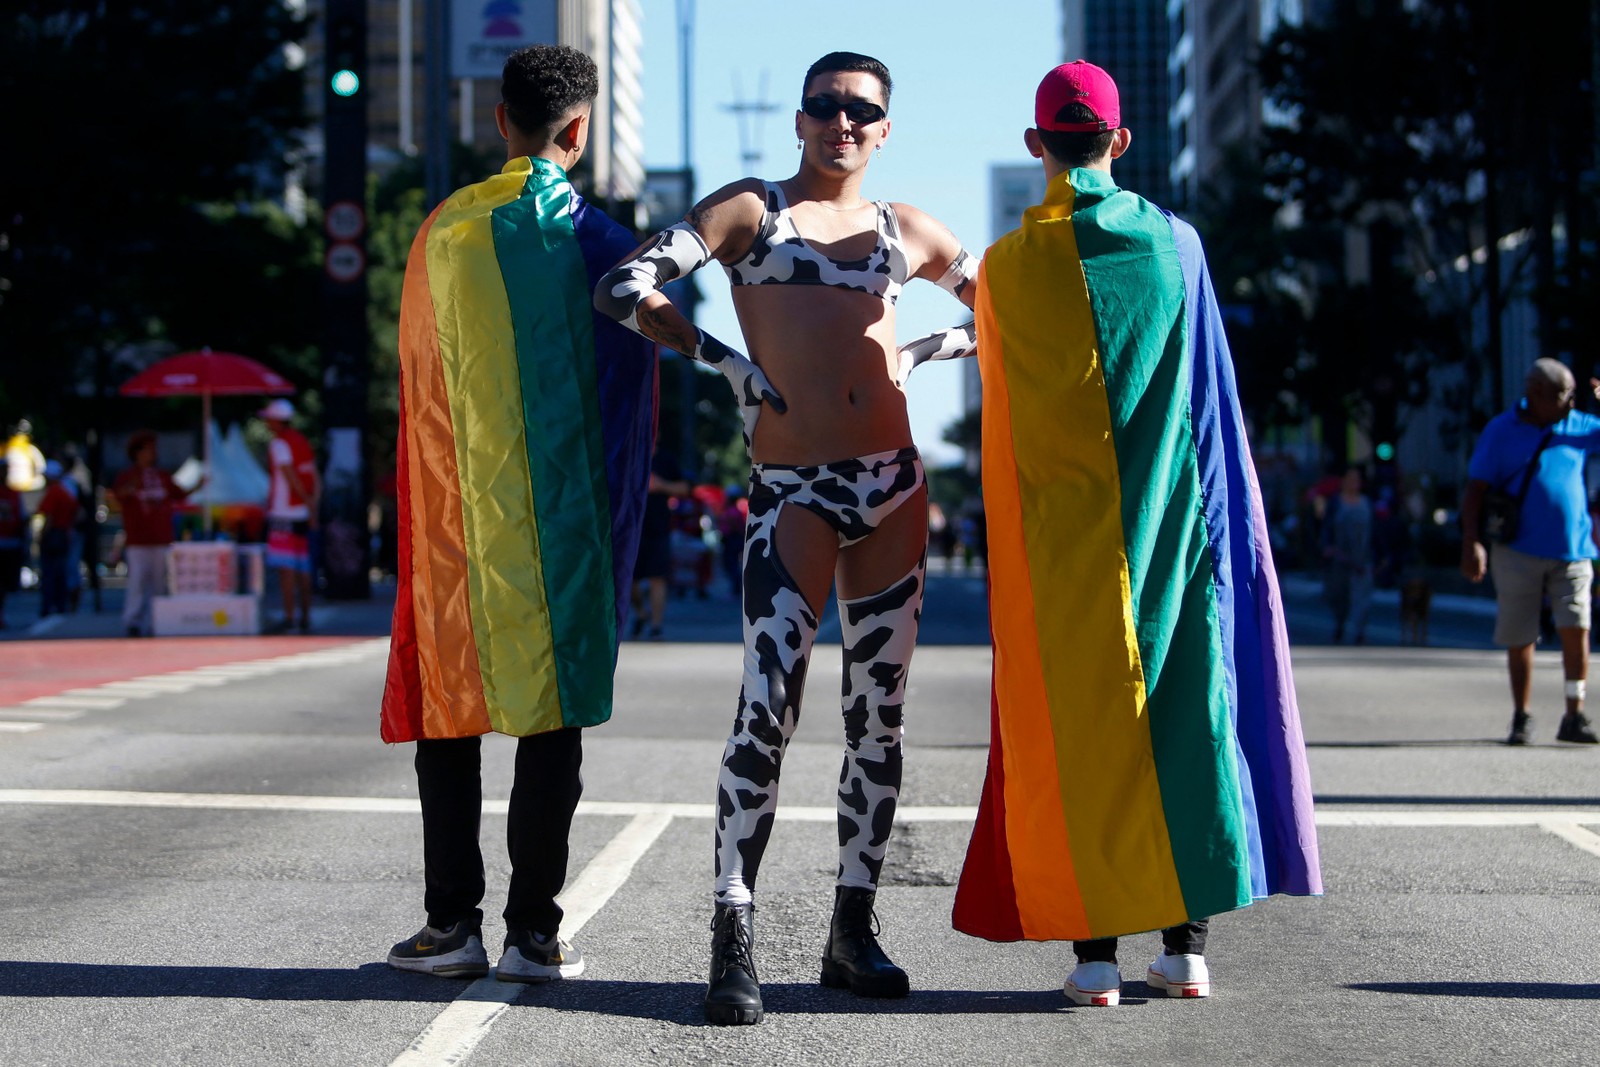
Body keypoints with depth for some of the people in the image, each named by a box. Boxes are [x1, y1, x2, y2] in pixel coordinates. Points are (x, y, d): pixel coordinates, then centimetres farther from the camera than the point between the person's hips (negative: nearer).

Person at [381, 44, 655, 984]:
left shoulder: (447, 231, 0)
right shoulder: (607, 246, -1)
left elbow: (419, 386, 5)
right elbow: (635, 408, 2)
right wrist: (617, 533, 11)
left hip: (460, 516, 1)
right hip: (569, 520, 0)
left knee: (448, 696, 9)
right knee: (555, 702, 3)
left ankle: (454, 922, 7)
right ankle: (535, 932, 3)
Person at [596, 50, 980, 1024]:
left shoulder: (906, 230, 15)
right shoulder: (748, 210, 6)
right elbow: (625, 287, -5)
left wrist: (917, 353, 12)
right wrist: (729, 361, -5)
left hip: (894, 487, 4)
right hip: (793, 492, -4)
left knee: (880, 714, 6)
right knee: (769, 708, -15)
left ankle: (854, 928, 15)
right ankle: (734, 934, -11)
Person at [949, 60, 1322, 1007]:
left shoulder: (1008, 266, -3)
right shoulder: (1175, 241, 0)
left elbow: (1005, 420, 6)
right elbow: (1209, 394, 6)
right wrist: (1225, 516, 16)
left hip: (1062, 533, -1)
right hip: (1172, 519, 1)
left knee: (1078, 726, 4)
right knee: (1185, 711, 8)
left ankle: (1096, 953, 2)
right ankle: (1187, 944, 8)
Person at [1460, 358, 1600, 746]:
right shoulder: (1500, 431, -1)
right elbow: (1476, 491, -3)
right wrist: (1472, 542, -13)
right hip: (1519, 552, -2)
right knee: (1520, 639, 4)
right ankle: (1521, 718, 19)